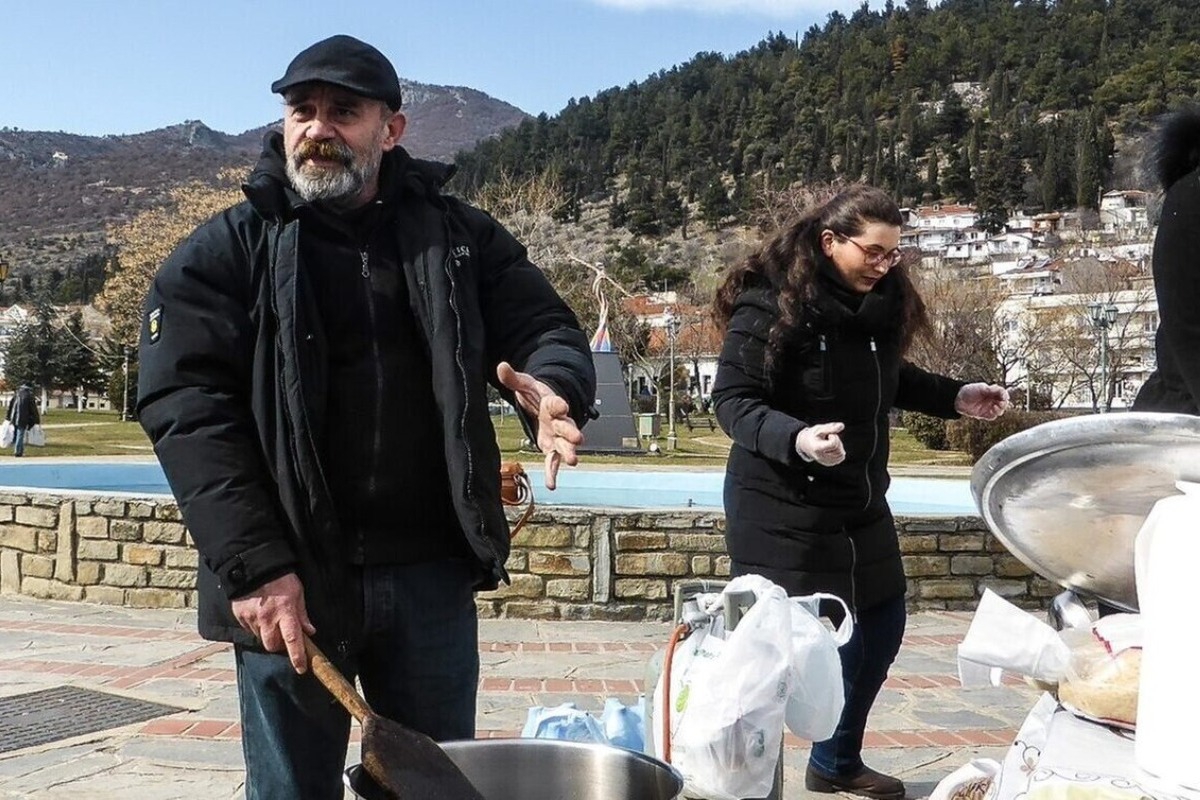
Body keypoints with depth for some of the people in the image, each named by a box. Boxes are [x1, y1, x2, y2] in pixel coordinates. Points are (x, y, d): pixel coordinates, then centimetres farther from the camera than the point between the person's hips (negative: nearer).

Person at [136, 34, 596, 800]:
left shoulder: (458, 234, 8)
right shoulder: (224, 252, 1)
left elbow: (547, 326, 5)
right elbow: (187, 406, -8)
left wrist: (556, 388, -21)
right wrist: (255, 565, -18)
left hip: (431, 573, 2)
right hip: (289, 577, -1)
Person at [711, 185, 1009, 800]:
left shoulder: (880, 301, 4)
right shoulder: (768, 307, -18)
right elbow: (732, 402, -20)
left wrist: (955, 397, 9)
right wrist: (796, 438, -36)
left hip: (860, 503, 8)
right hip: (782, 508, -8)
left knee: (881, 627, 17)